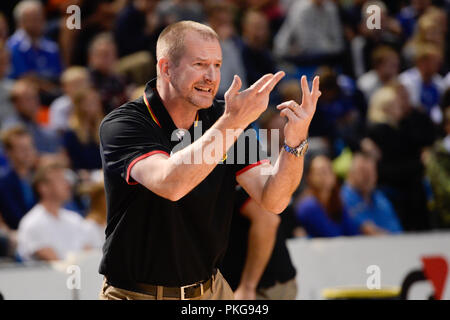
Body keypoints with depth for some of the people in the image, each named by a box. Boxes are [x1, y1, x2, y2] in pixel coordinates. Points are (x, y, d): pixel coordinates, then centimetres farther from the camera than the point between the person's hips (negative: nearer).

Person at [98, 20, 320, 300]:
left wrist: (295, 142, -25)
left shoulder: (223, 119, 0)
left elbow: (272, 200, -9)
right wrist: (233, 122, -40)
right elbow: (170, 184, -35)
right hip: (136, 294, -5)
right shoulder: (122, 125, -16)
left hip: (210, 289, 5)